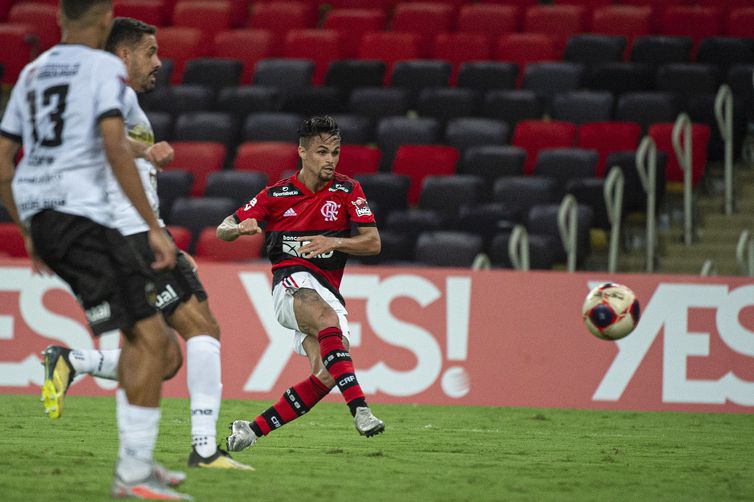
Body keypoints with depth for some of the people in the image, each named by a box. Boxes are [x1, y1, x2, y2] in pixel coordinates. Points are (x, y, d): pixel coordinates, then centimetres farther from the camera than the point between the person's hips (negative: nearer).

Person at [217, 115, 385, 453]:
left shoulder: (347, 191, 6)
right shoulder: (277, 195, 5)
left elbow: (373, 243, 2)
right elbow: (223, 231, 9)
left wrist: (333, 242, -17)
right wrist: (240, 228, -16)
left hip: (328, 292, 3)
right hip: (291, 281, -3)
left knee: (326, 376, -21)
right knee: (326, 316, -38)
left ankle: (251, 430, -8)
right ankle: (360, 409, -49)